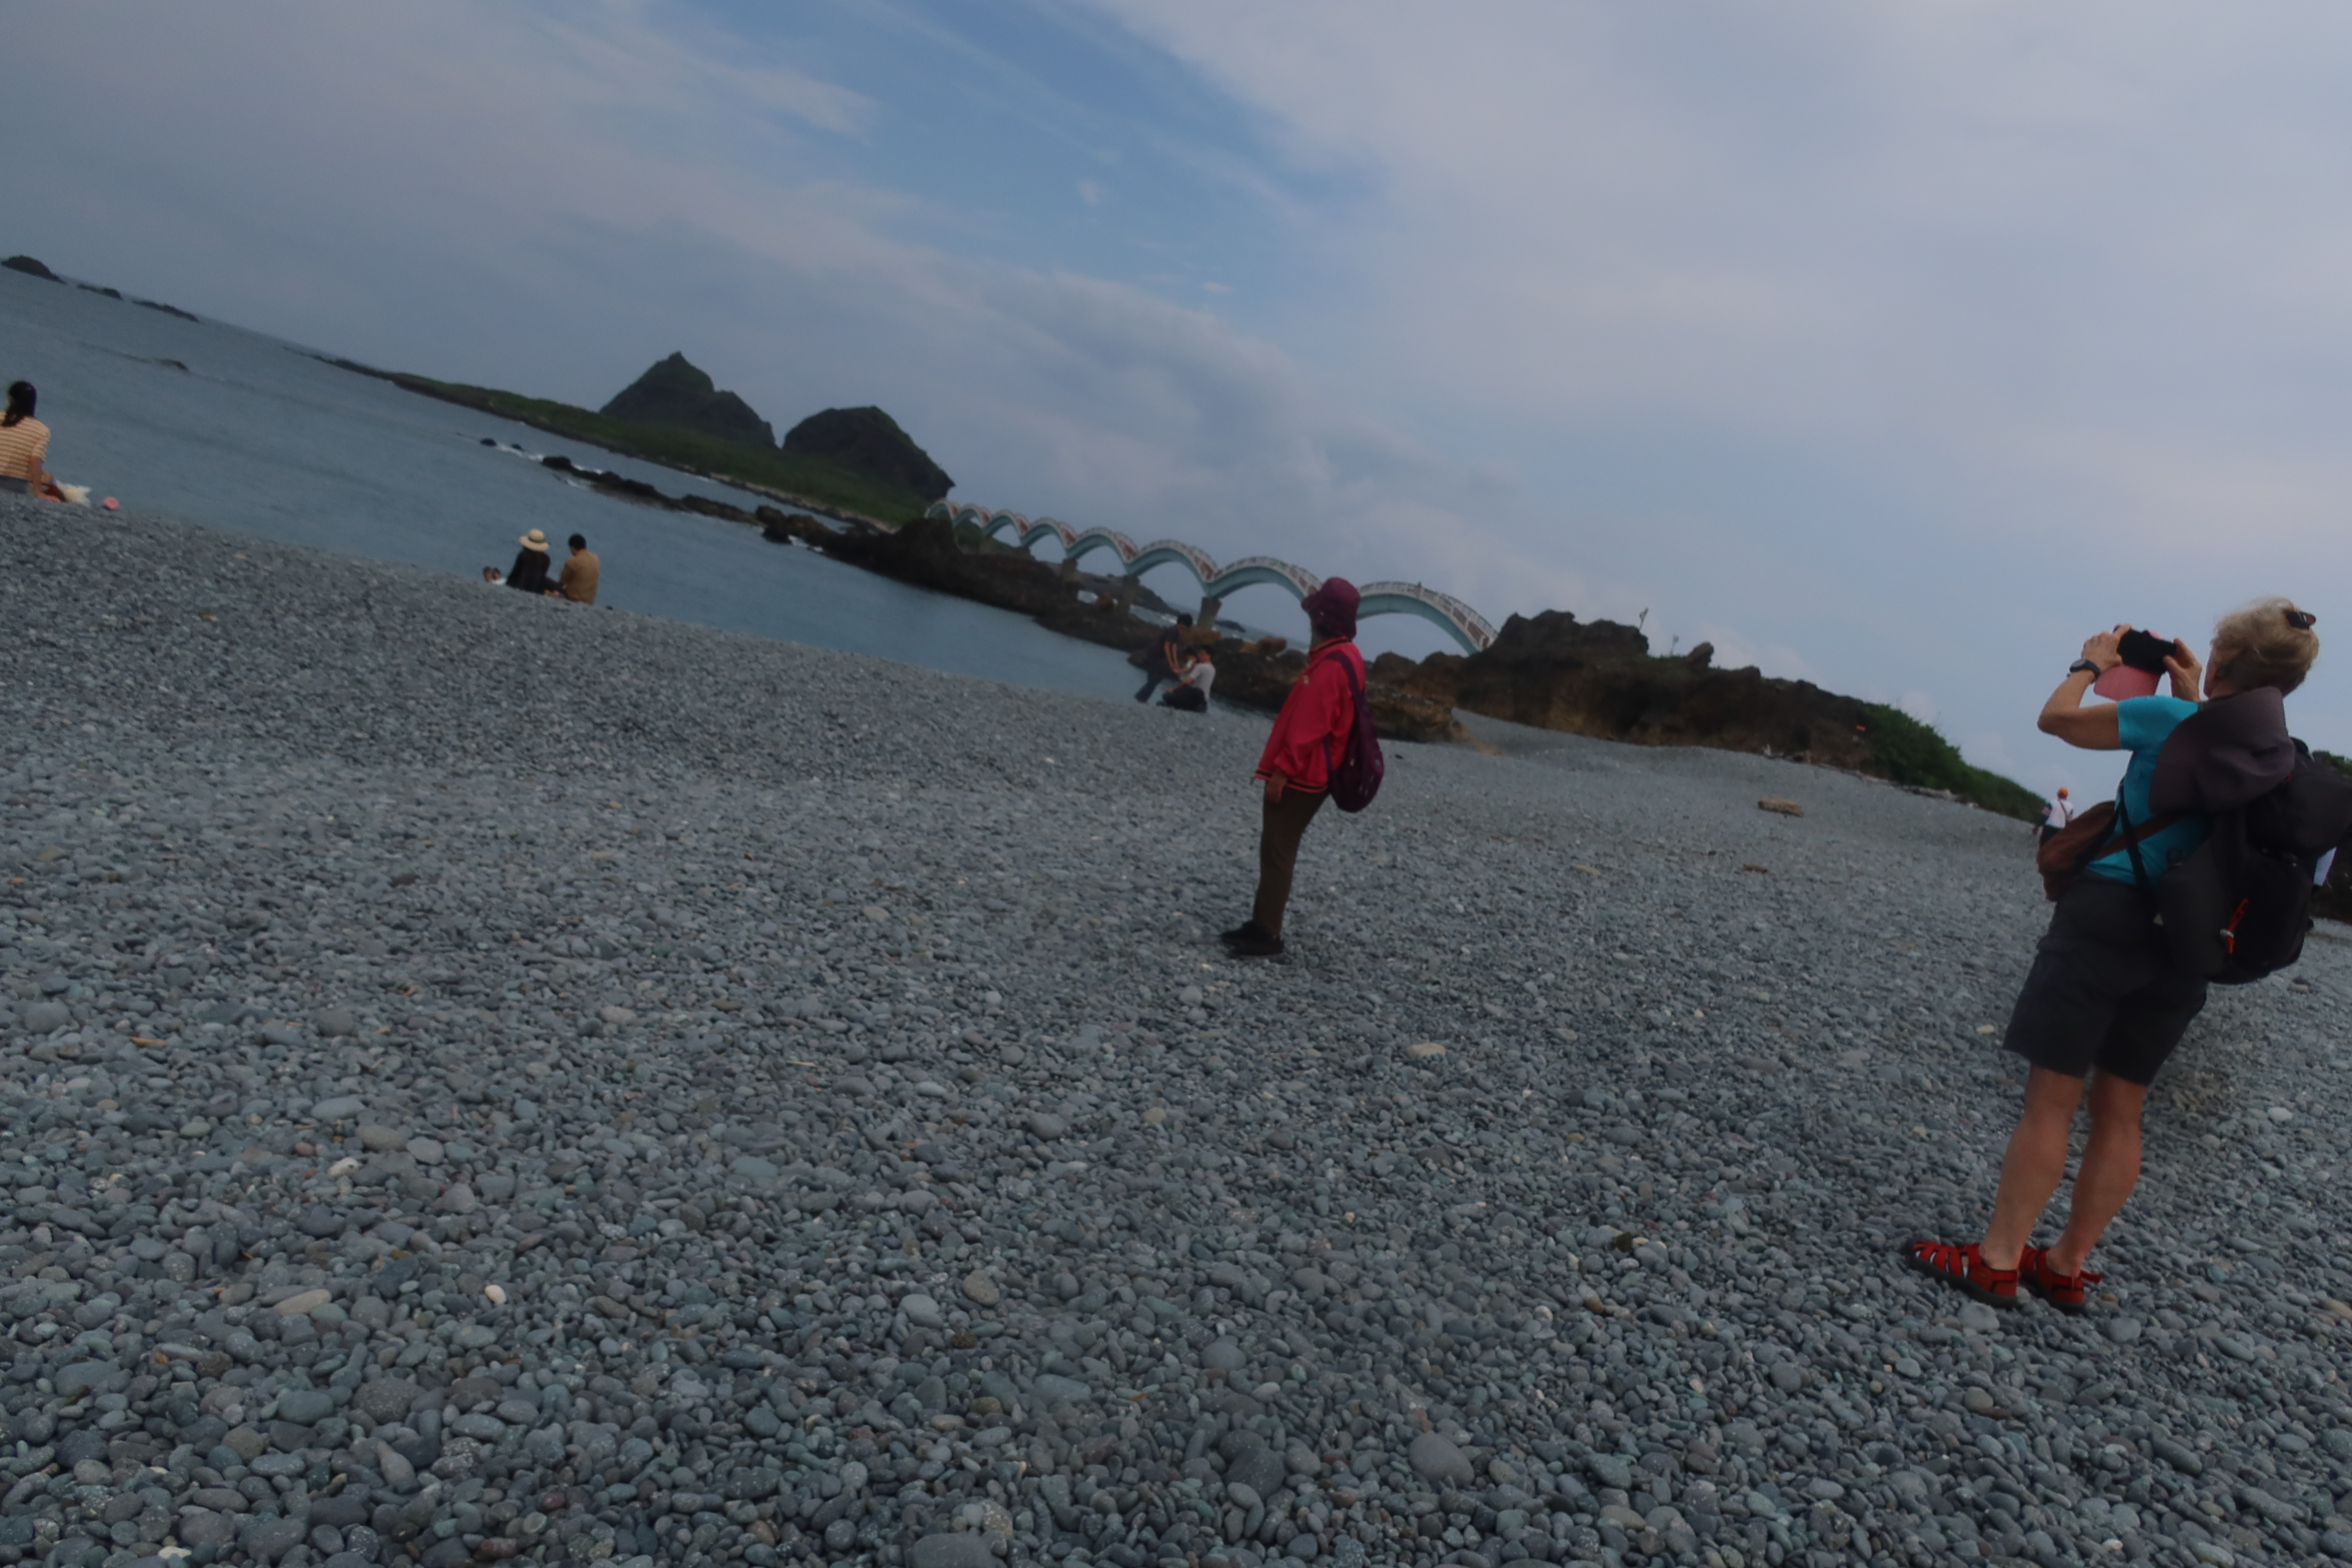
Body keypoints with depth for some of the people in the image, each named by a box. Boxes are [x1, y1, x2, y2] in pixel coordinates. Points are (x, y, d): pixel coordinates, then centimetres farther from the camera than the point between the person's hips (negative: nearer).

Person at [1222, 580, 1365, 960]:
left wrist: (1282, 769, -20)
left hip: (1301, 775, -10)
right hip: (1309, 772, 10)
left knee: (1277, 852, -4)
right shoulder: (1344, 655, 12)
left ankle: (1267, 935, 1)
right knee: (1277, 849, 15)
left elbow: (1309, 725, -24)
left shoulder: (1331, 664, -21)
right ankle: (1262, 923, 22)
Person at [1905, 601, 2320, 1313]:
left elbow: (2056, 718, -1)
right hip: (2182, 942, 7)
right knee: (2120, 1110, 11)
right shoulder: (2281, 759, 6)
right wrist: (2193, 699, 25)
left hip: (2109, 914, -6)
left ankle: (1997, 1262, 3)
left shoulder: (2171, 719, -12)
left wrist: (2091, 664, 16)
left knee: (2051, 1097, -2)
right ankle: (2066, 1267, 20)